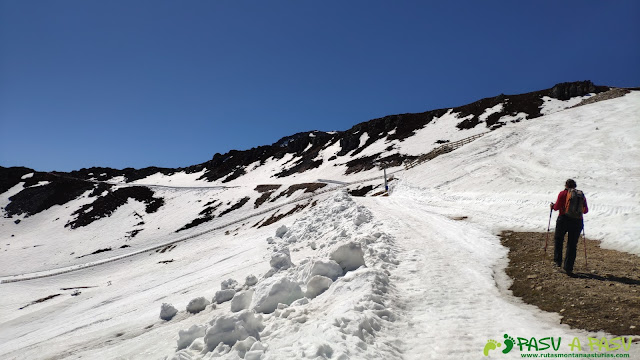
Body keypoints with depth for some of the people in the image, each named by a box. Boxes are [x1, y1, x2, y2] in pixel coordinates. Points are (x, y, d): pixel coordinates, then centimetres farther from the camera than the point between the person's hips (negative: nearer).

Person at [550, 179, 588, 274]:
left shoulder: (562, 194, -2)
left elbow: (557, 207, -7)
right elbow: (585, 210, 9)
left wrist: (552, 206, 14)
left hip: (564, 219, -2)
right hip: (577, 222, 3)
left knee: (558, 240, 20)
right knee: (572, 245, 7)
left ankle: (558, 261, 17)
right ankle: (568, 268, 6)